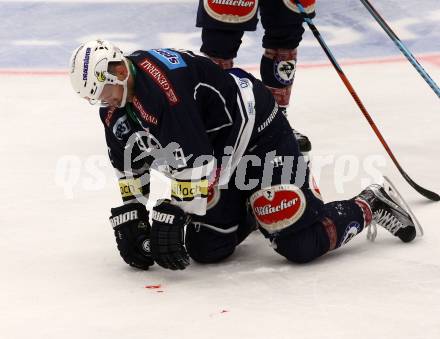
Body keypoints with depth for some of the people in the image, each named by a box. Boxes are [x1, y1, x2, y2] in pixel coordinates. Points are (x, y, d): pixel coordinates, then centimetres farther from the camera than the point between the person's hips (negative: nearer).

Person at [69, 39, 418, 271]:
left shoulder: (161, 83, -32)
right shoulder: (115, 106, -2)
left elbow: (193, 162, -32)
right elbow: (131, 168, 10)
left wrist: (172, 216, -26)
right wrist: (130, 219, 4)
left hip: (256, 131, -9)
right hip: (217, 151, 9)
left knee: (302, 243, -14)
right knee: (207, 248, -1)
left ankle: (370, 206, 10)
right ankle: (246, 212, 27)